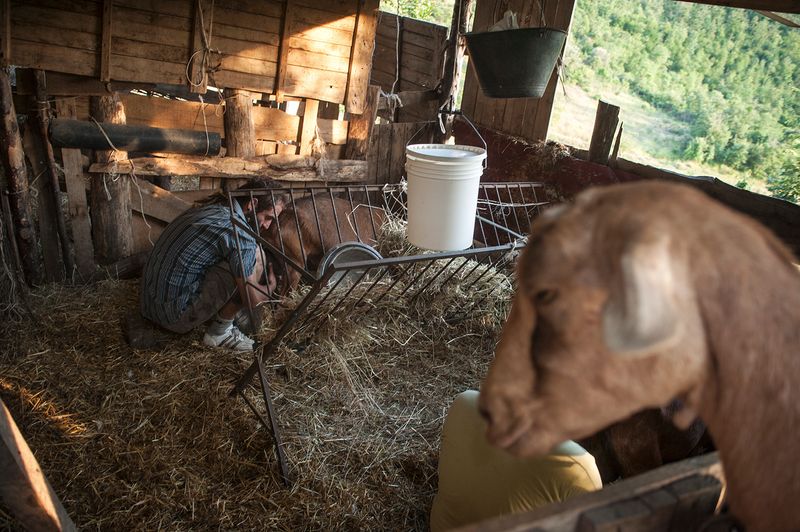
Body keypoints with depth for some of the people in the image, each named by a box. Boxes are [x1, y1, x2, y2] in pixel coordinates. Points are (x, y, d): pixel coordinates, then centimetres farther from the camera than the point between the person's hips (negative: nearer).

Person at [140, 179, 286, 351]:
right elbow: (252, 300, -14)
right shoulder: (239, 233, -20)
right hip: (177, 316, -9)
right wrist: (271, 287, 8)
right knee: (256, 257, -11)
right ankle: (220, 332, 0)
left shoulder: (209, 208, 8)